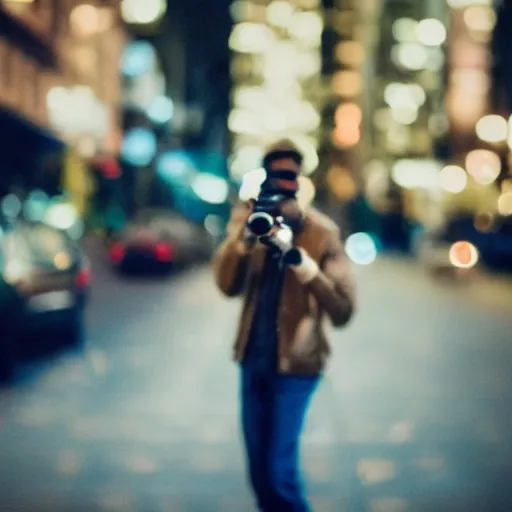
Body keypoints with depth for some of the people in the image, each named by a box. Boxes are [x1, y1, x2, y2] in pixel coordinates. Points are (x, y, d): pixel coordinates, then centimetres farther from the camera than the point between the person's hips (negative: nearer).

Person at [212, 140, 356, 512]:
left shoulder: (322, 232, -10)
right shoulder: (248, 218, 2)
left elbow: (343, 311, -16)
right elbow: (228, 285, -11)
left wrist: (302, 262, -27)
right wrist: (244, 233, -24)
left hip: (294, 362, -5)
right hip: (254, 358, 5)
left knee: (279, 471, -10)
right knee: (259, 471, 14)